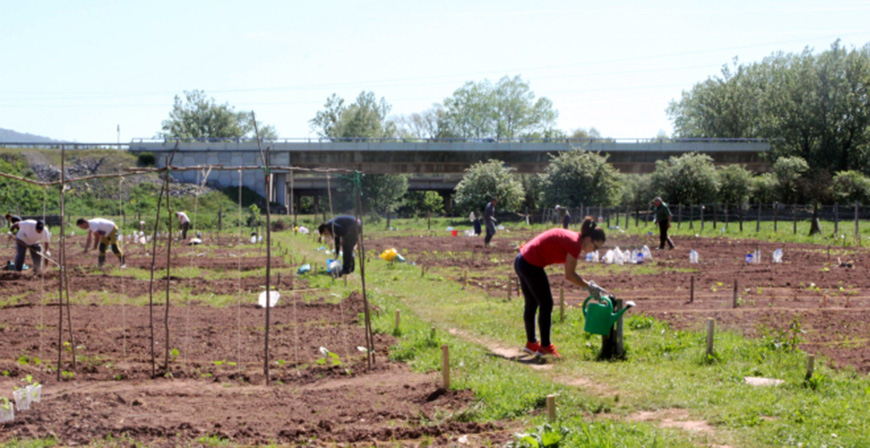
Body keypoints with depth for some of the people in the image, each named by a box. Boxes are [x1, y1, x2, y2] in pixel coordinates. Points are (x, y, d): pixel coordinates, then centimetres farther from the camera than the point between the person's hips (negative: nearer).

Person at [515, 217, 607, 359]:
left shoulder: (572, 237, 12)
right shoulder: (575, 243, -16)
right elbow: (569, 275, -13)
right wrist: (589, 286, -4)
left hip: (521, 261, 10)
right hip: (531, 265, -10)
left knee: (531, 304, 20)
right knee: (546, 304, 1)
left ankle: (531, 343, 31)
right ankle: (545, 347, 7)